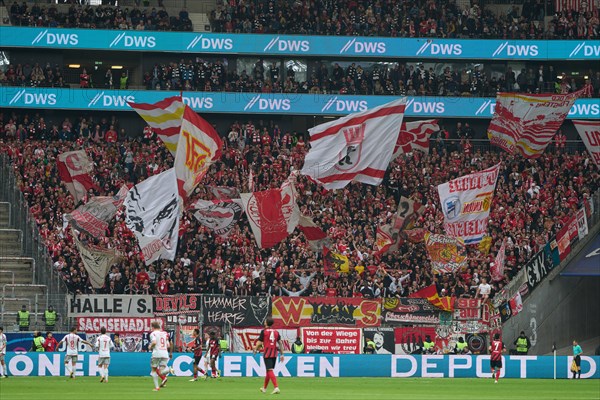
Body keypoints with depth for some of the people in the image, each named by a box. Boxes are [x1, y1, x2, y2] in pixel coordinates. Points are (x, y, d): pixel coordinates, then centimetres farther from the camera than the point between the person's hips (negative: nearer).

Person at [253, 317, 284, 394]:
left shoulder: (263, 331, -5)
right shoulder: (276, 332, 8)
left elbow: (259, 342, -3)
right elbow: (280, 343, 7)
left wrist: (255, 350, 15)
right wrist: (281, 354, 11)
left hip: (267, 353, -5)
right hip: (274, 354, 5)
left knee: (270, 370, -11)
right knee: (268, 371, 18)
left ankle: (276, 387, -26)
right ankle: (264, 388, 31)